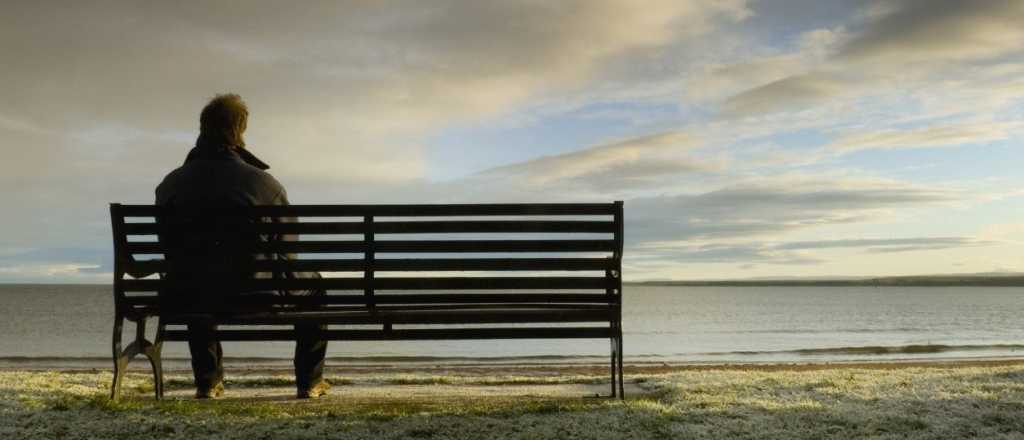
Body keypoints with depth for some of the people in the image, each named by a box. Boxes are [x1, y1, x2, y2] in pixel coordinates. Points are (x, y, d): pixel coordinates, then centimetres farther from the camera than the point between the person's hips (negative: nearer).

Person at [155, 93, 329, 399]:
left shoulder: (170, 184, -3)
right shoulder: (263, 183, -12)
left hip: (195, 298, 3)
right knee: (312, 284, 27)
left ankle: (207, 381, 41)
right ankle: (309, 381, 29)